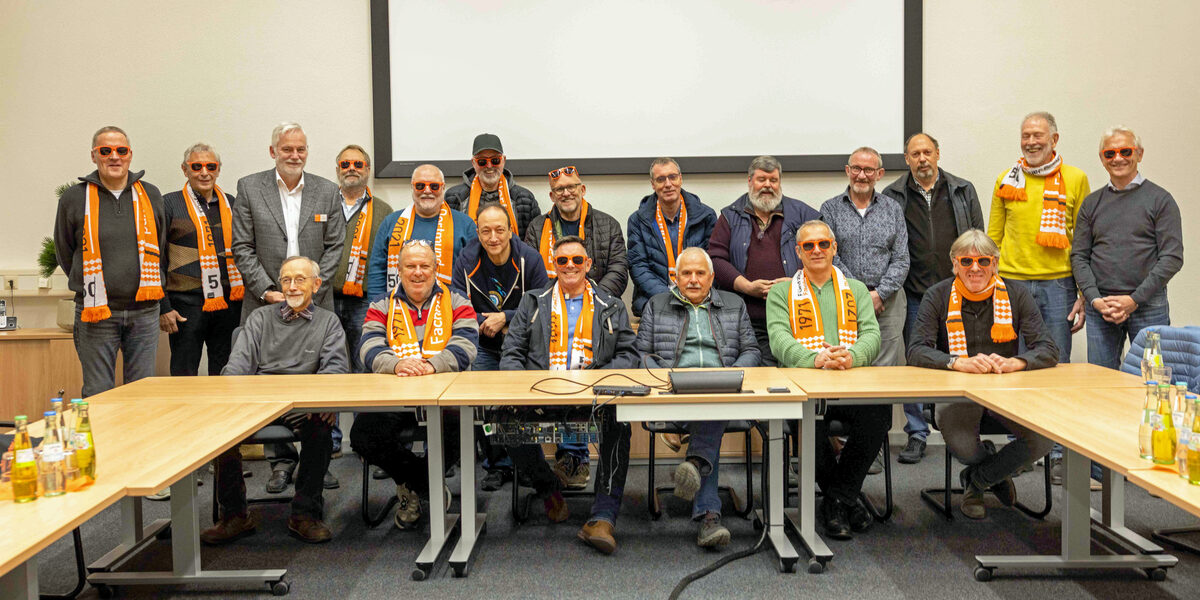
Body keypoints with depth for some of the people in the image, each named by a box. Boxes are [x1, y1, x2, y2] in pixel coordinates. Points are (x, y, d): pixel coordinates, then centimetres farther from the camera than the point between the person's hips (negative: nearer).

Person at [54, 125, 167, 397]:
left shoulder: (150, 196, 7)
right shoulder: (74, 198, 1)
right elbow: (64, 252, 12)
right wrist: (88, 288, 14)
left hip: (144, 312, 2)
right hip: (96, 314, -2)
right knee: (97, 395, 3)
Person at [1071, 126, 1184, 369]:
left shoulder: (1160, 200, 2)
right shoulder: (1091, 203, 11)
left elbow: (1172, 258, -4)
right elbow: (1079, 256, 8)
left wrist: (1135, 299, -13)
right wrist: (1095, 299, -7)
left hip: (1148, 305, -2)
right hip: (1099, 307, 3)